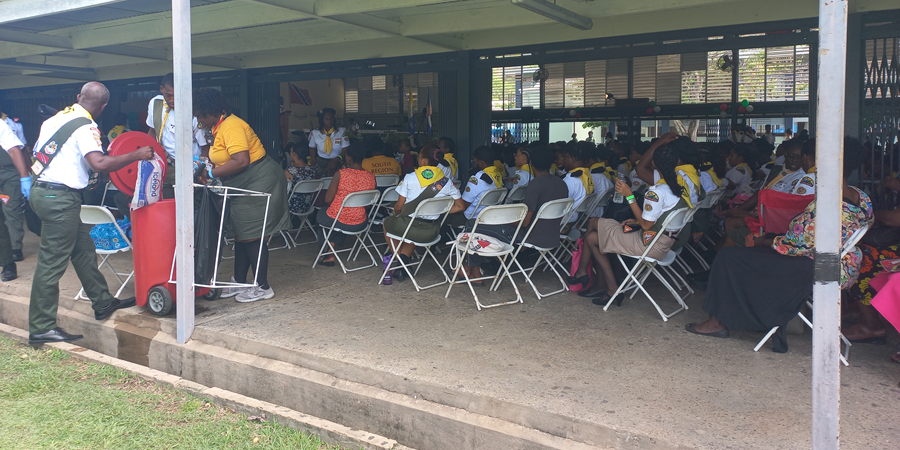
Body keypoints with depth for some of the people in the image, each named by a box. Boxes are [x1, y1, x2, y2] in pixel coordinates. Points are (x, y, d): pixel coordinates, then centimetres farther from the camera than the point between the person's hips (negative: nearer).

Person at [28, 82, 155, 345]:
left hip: (42, 190, 10)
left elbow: (36, 151, 21)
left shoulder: (57, 117, 12)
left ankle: (103, 303, 27)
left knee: (83, 248, 17)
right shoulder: (85, 126, -15)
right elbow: (99, 163, -28)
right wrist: (137, 155, -21)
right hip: (60, 197, -10)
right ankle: (41, 328, 3)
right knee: (52, 262, -4)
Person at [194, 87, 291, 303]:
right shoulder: (219, 127, 13)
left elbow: (241, 161, -29)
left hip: (258, 183, -11)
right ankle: (240, 283, 24)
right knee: (241, 234, 14)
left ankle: (263, 287, 3)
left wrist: (212, 173, -23)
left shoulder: (231, 127, -20)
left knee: (252, 236, -6)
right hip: (243, 187, 11)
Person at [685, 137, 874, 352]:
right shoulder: (862, 199, 0)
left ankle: (718, 322, 7)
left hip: (815, 271, -10)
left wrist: (764, 242, -5)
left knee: (729, 258, -4)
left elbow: (796, 245, -25)